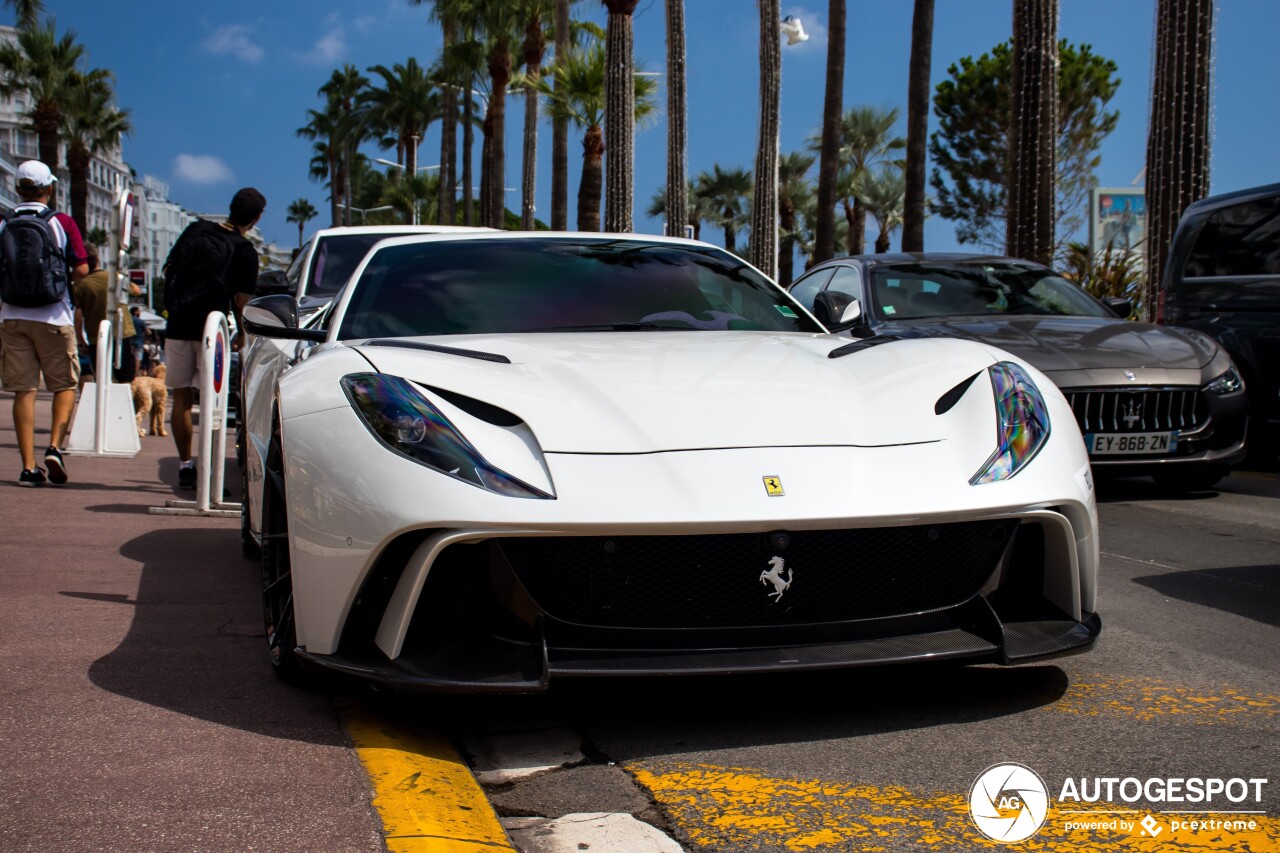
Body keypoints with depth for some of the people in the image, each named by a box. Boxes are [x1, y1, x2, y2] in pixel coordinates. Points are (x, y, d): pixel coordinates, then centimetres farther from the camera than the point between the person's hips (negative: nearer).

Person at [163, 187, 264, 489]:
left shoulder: (196, 229, 8)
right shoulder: (245, 251, -3)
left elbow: (168, 269, 13)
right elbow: (241, 302, -4)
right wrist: (240, 335, 10)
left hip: (178, 325, 3)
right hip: (210, 327, -3)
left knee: (181, 398, 8)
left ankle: (185, 466, 10)